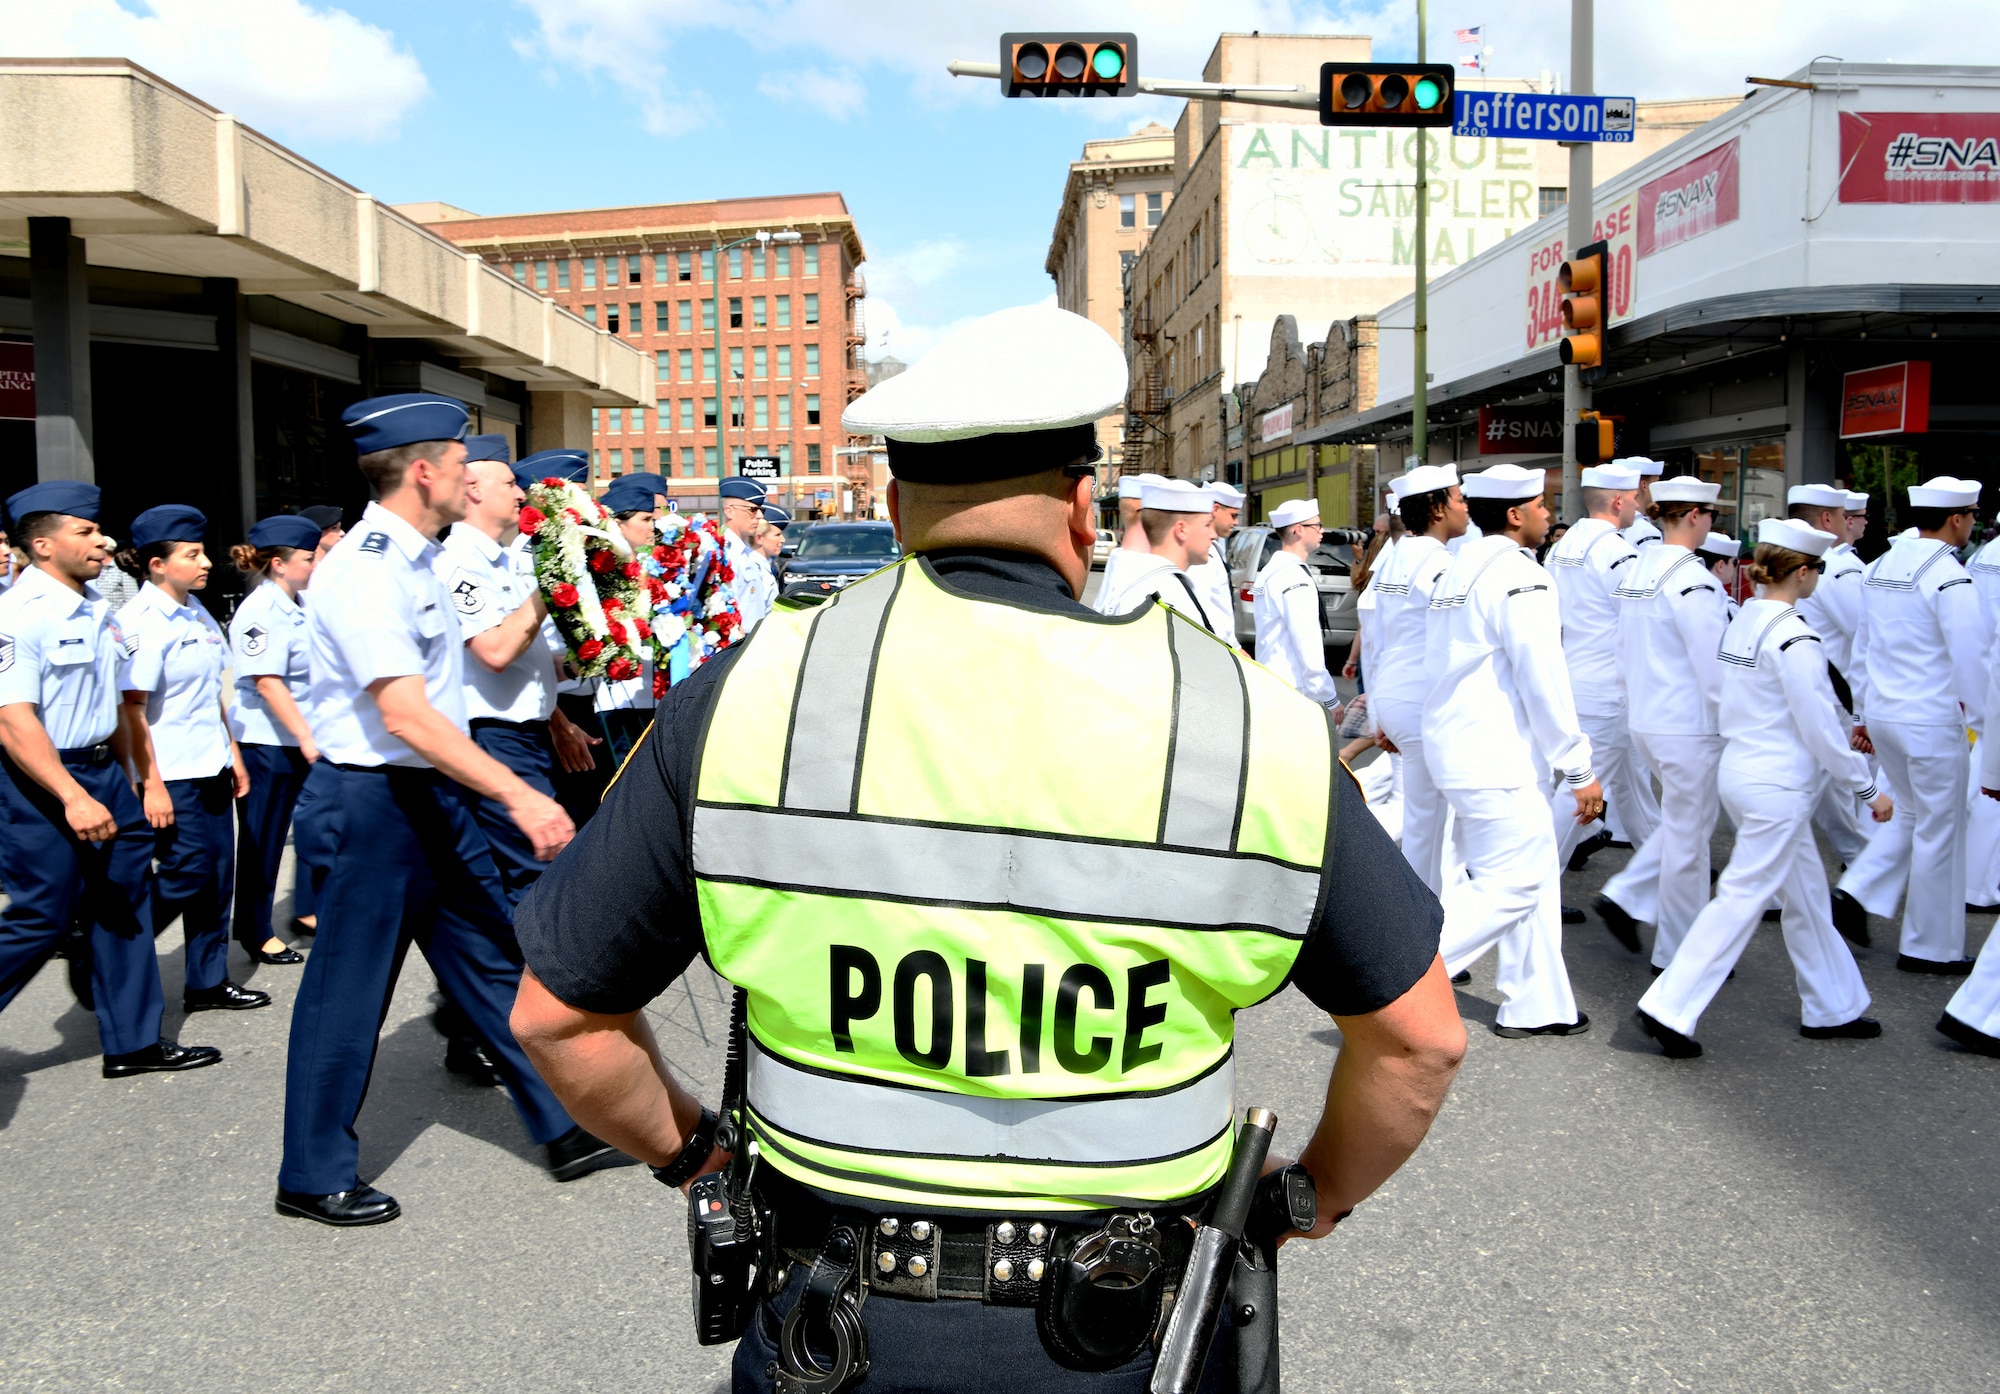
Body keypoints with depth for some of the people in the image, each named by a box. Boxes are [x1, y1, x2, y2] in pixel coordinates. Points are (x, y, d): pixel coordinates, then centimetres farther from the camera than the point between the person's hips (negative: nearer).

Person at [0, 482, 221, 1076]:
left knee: (121, 904, 11)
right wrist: (73, 799, -30)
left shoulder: (99, 609, 9)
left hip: (103, 773, 8)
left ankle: (132, 1043, 22)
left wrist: (124, 782, 21)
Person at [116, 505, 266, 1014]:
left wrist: (233, 754, 16)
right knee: (186, 876, -4)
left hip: (210, 767, 8)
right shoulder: (141, 622, -15)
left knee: (218, 877, 10)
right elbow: (132, 709, -17)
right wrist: (151, 785, -19)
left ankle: (208, 981, 20)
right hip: (172, 776, -8)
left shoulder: (196, 613, 10)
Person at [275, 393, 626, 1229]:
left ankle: (564, 1131, 24)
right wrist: (518, 796, -31)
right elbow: (407, 715, -27)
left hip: (434, 793, 9)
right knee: (351, 988, 4)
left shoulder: (412, 560, 10)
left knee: (492, 962, 13)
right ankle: (314, 1177, 21)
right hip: (378, 799, -9)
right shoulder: (365, 571, -19)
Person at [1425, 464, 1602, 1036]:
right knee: (1511, 884, -6)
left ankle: (1536, 1007, 23)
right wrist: (1581, 770, -14)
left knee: (1535, 873, 16)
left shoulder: (1460, 567, 15)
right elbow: (1543, 681, -18)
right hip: (1494, 757, -10)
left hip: (1454, 743, 10)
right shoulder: (1519, 574, -15)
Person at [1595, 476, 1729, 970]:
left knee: (1685, 824, 23)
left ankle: (1625, 897, 17)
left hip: (1646, 719, 8)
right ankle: (1680, 955, 17)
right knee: (1688, 839, 5)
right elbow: (1715, 666, -21)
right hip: (1690, 726, -8)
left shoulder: (1636, 568, 7)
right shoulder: (1692, 580, -20)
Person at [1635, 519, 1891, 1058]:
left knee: (1807, 894, 19)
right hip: (1778, 786, -9)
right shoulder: (1794, 637, -19)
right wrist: (1869, 789, -4)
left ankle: (1833, 1008, 31)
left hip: (1740, 769, 9)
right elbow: (1820, 730, -16)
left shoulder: (1744, 618, 6)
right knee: (1742, 897, -4)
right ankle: (1668, 1008, -3)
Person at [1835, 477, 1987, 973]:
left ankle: (1856, 894, 10)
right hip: (1932, 722, -7)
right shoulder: (1949, 578, -17)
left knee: (1910, 816, 23)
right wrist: (1982, 722, -8)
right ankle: (1930, 948, 16)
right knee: (1939, 832, 6)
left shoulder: (1880, 566, 6)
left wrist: (1862, 711, 19)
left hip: (1883, 714, 7)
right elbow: (1970, 659, -18)